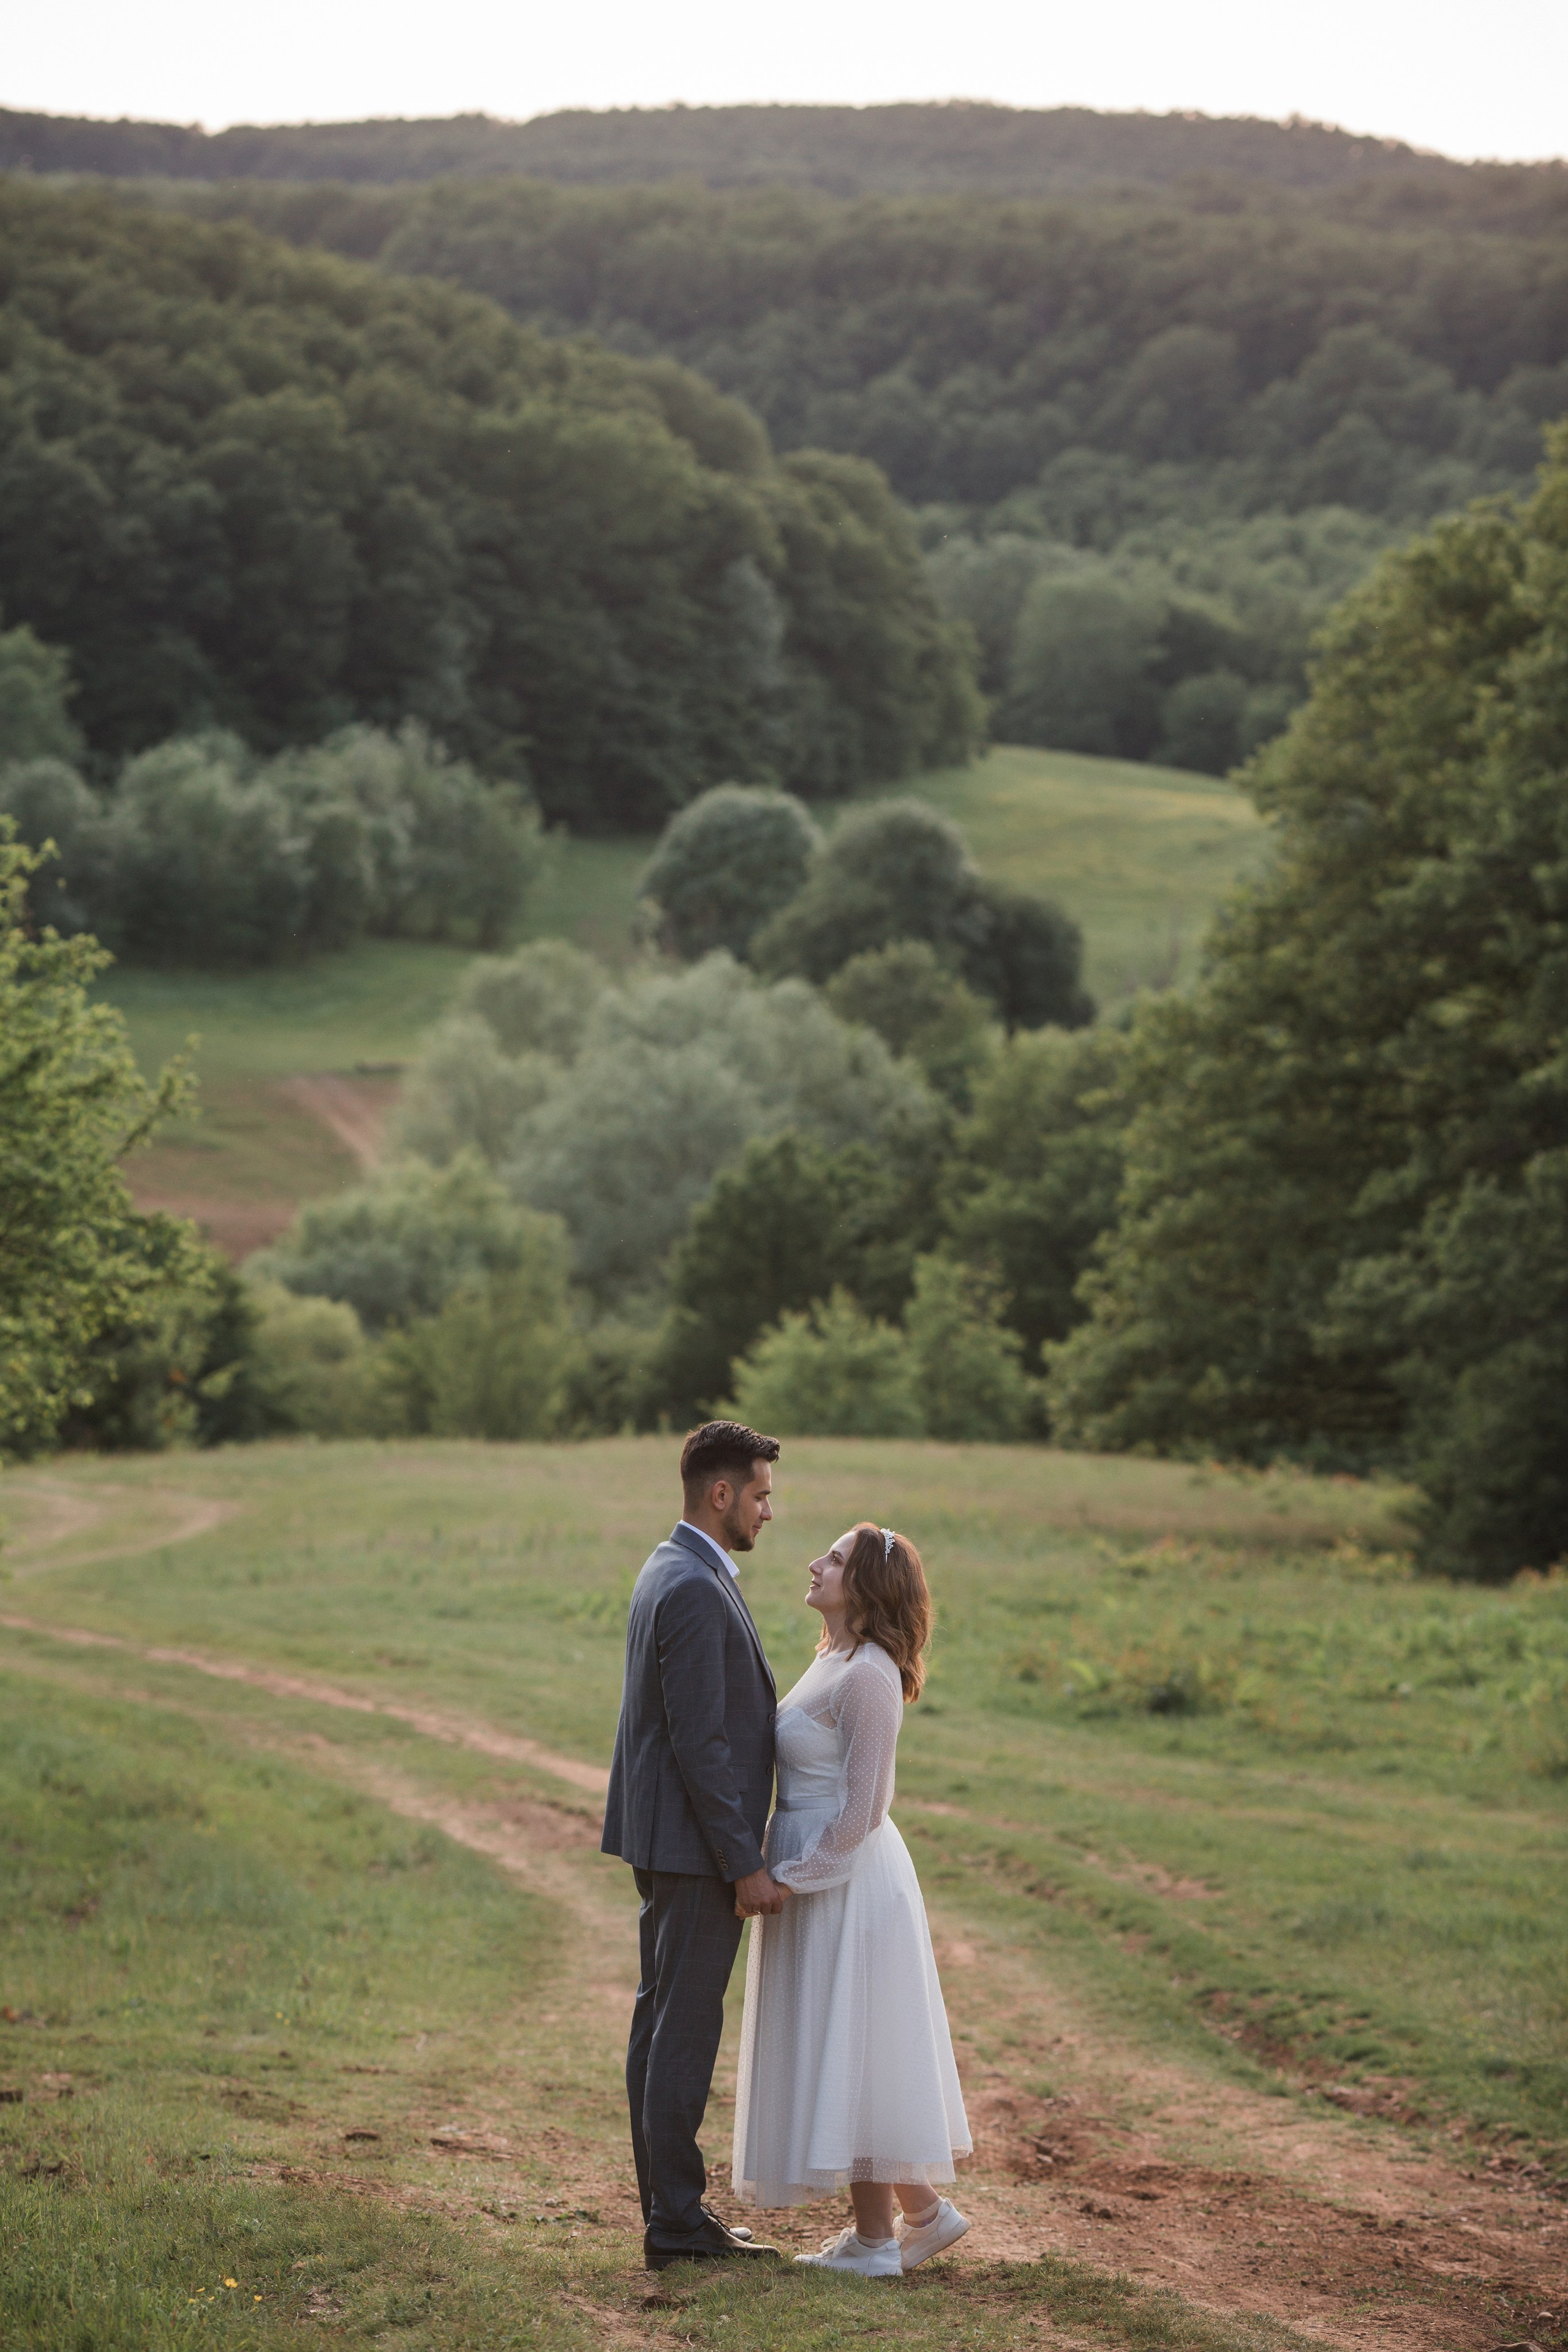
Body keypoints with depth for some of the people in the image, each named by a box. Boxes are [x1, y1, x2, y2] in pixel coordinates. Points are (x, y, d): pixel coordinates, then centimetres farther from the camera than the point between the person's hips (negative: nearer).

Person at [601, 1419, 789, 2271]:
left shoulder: (670, 1572, 12)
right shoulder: (695, 1592, -20)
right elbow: (699, 1744, -22)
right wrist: (747, 1865, -19)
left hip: (668, 1842, 10)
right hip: (696, 1847, -10)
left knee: (662, 2019, 13)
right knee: (685, 2026, -4)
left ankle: (668, 2207, 21)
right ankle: (677, 2222, 2)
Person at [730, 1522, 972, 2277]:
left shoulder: (867, 1676, -19)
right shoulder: (832, 1662, 11)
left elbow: (862, 1807, -20)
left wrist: (791, 1876, -15)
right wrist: (784, 1868, 13)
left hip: (847, 1878, -10)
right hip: (821, 1874, 10)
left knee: (851, 2052, -2)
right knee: (847, 2053, 14)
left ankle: (876, 2239, 7)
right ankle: (923, 2209, 22)